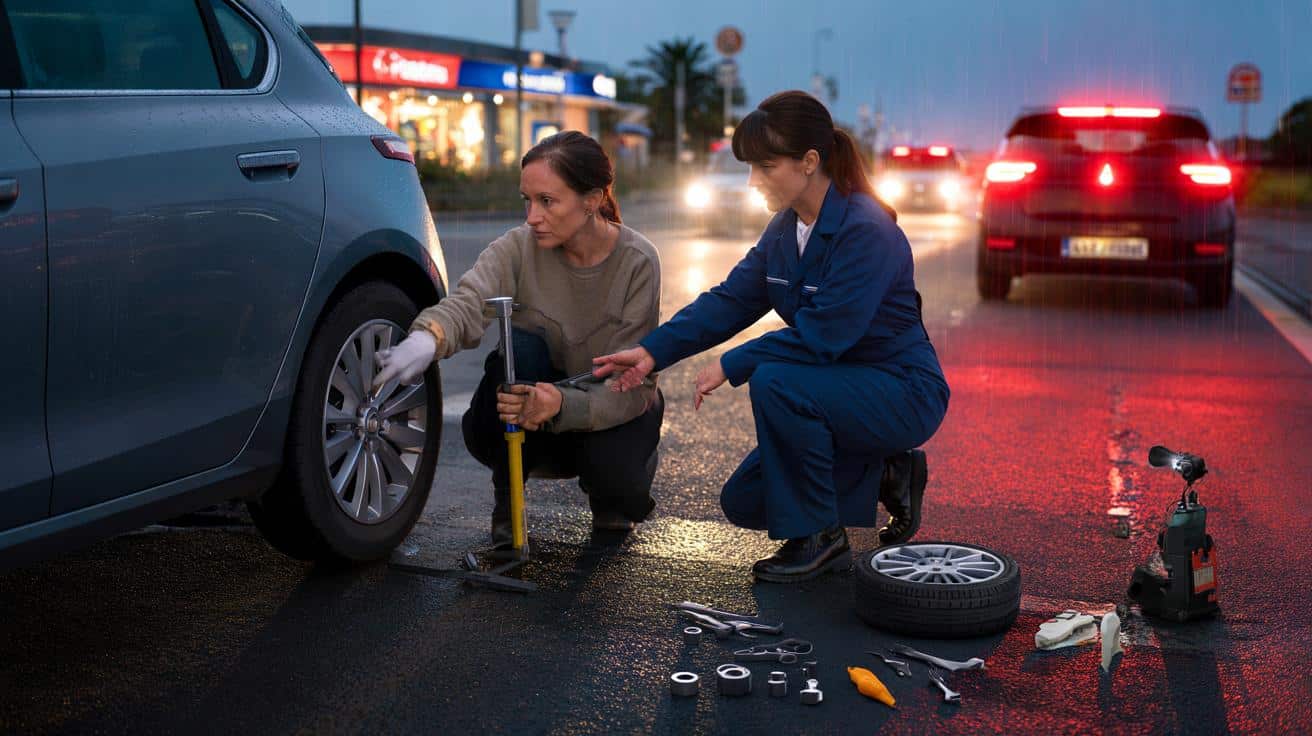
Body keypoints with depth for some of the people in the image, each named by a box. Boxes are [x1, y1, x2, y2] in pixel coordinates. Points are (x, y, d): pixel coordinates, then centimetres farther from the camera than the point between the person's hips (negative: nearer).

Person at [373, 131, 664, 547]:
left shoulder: (638, 262, -19)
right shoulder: (518, 248, -15)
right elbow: (468, 302, -36)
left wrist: (563, 404, -44)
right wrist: (426, 338, -61)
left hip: (610, 414, -1)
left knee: (617, 485, -33)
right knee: (519, 345, -31)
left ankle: (611, 503, 8)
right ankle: (507, 509, -13)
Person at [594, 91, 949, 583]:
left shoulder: (866, 231, -25)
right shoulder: (786, 228, 2)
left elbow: (821, 335, -29)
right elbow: (732, 299, -2)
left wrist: (731, 366, -22)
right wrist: (652, 352, -14)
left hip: (903, 395, -9)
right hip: (838, 391, 9)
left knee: (774, 381, -33)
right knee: (744, 503, 5)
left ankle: (819, 538, -15)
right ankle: (886, 477, 18)